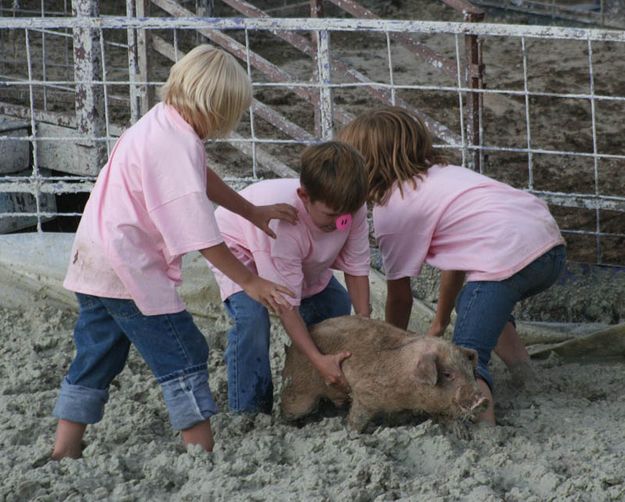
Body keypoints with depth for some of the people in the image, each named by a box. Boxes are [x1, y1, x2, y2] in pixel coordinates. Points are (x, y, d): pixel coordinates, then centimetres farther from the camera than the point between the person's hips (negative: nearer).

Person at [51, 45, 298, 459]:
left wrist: (254, 212, 25)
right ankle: (202, 453, -2)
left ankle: (64, 453, 19)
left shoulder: (162, 122, 8)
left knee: (96, 359, 15)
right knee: (184, 355, -3)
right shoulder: (178, 145, -22)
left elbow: (204, 178, 24)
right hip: (130, 268, -10)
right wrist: (249, 281, -15)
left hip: (93, 263, 10)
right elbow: (201, 235, -22)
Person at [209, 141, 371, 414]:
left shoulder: (352, 207, -32)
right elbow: (286, 306, -40)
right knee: (251, 316, -30)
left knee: (337, 304, 1)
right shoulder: (281, 220, -47)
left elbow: (356, 269, -18)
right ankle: (248, 410, -17)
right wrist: (318, 360, -43)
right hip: (238, 247, -7)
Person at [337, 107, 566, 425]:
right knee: (470, 300, 33)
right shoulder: (441, 172, 28)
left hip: (508, 259, -9)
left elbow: (399, 296, 11)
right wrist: (440, 324, 42)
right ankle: (524, 373, 27)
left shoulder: (390, 209, 4)